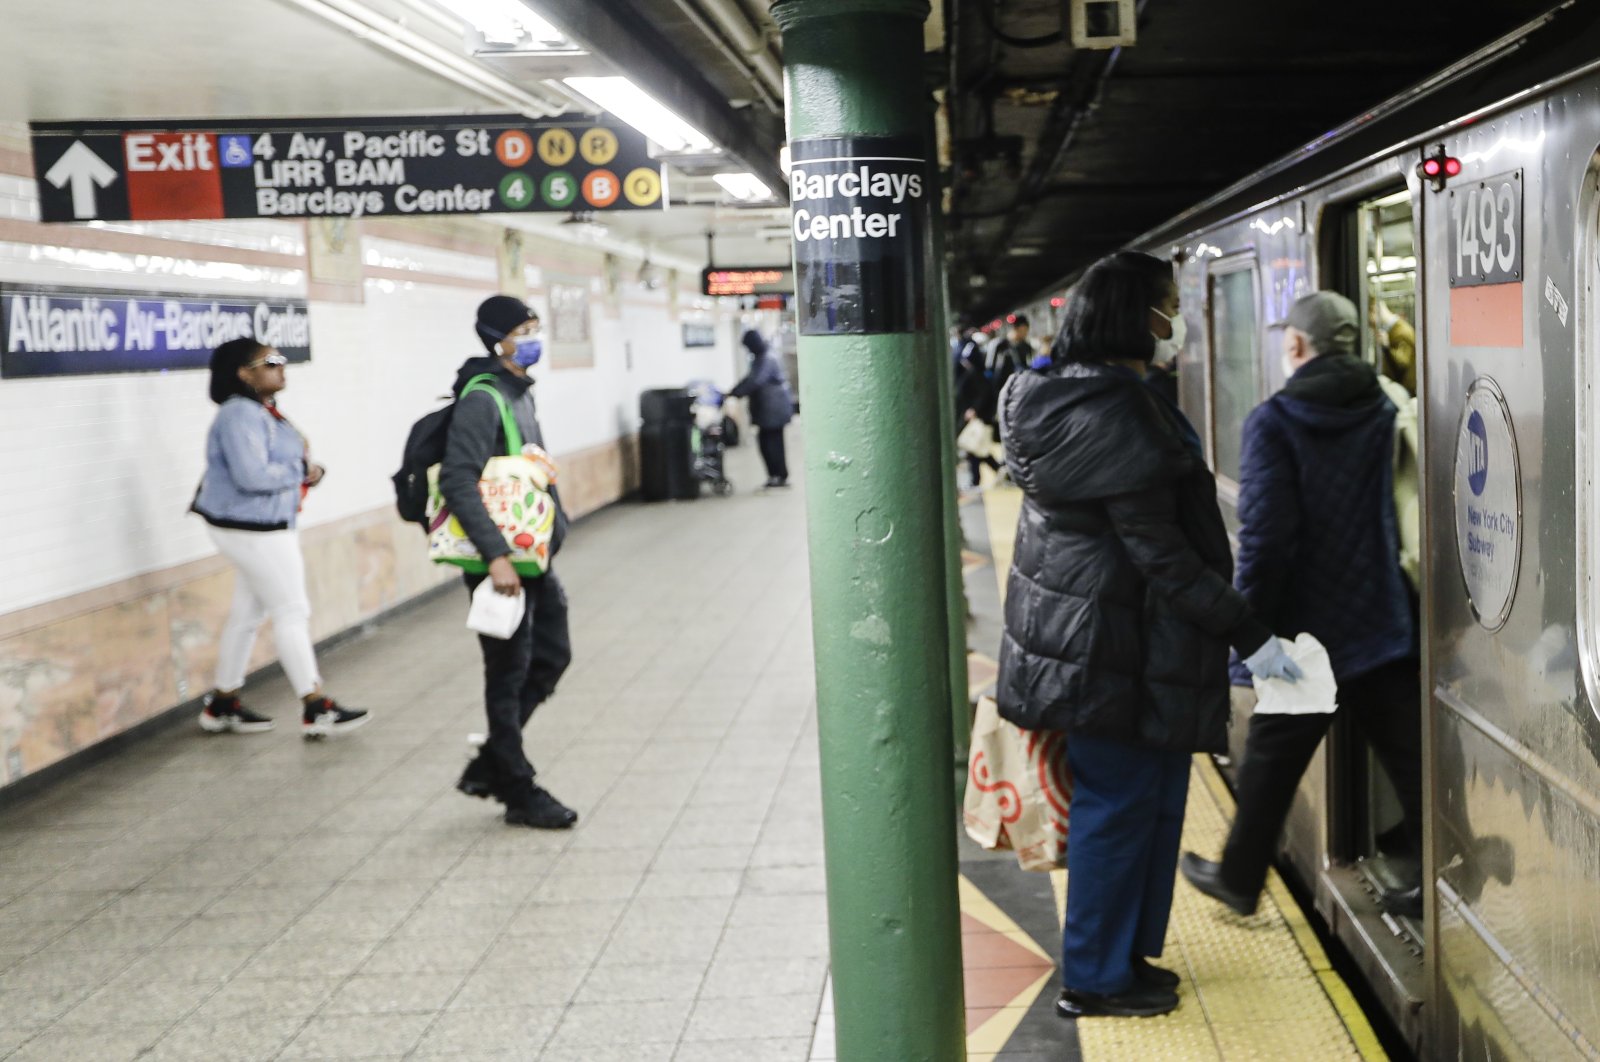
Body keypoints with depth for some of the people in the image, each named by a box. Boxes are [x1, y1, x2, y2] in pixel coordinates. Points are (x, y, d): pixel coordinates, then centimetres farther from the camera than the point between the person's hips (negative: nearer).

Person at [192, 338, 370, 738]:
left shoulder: (265, 412, 12)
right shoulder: (240, 415, -19)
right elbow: (252, 475, -28)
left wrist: (305, 472, -1)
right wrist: (302, 472, -15)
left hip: (264, 527, 10)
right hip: (252, 529, -10)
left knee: (247, 613, 16)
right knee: (293, 612, -5)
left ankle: (222, 705, 25)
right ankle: (316, 709, 1)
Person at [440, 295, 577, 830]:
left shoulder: (520, 392, 13)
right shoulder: (481, 400, -17)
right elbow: (457, 481, -25)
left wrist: (555, 525, 19)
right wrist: (495, 556, -28)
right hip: (502, 563, -9)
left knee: (551, 657, 15)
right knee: (509, 675, 1)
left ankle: (490, 765, 25)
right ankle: (520, 792, 13)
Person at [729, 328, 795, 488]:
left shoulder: (767, 360, -18)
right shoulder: (760, 359, 14)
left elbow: (755, 381, -27)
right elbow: (751, 379, 21)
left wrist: (735, 392, -25)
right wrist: (734, 391, 12)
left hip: (774, 409, -10)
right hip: (766, 409, 10)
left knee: (773, 442, -5)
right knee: (764, 440, 10)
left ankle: (781, 476, 1)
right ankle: (774, 474, 15)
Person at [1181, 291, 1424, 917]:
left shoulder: (1274, 422, -14)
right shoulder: (1385, 414, 3)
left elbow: (1265, 535, -18)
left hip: (1306, 629, -4)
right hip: (1385, 623, 4)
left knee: (1271, 759, 11)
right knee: (1410, 756, 10)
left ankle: (1239, 878, 26)